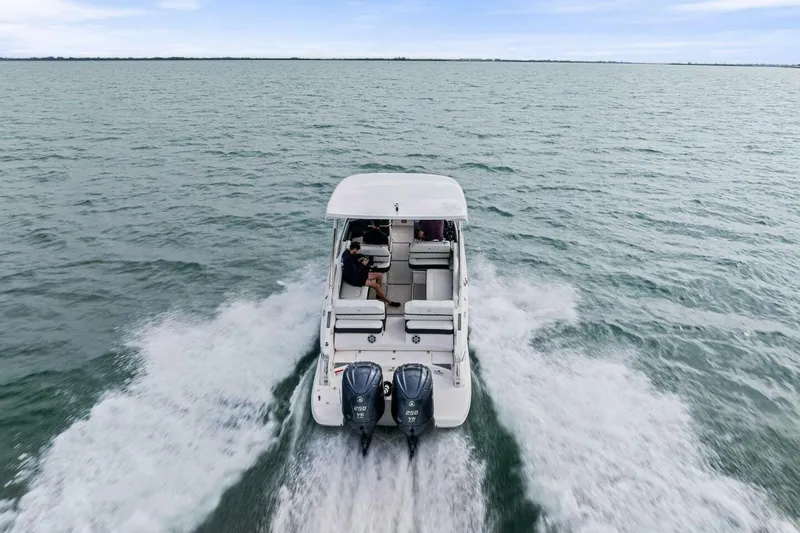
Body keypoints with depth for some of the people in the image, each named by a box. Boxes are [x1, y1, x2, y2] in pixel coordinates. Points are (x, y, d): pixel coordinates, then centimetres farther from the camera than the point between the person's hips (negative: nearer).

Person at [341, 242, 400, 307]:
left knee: (380, 275, 5)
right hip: (354, 279, -10)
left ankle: (379, 295, 19)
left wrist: (359, 260, -1)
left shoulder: (347, 252, -2)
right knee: (376, 285, -18)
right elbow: (355, 273, -29)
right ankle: (389, 302, -1)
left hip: (356, 274, 10)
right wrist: (362, 264, -18)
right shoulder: (348, 260, -31)